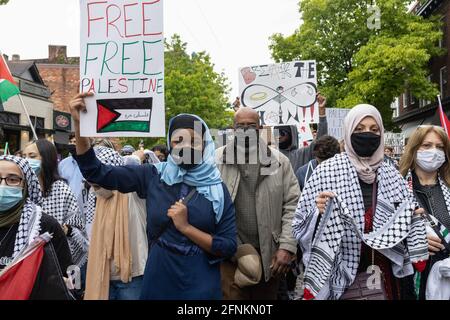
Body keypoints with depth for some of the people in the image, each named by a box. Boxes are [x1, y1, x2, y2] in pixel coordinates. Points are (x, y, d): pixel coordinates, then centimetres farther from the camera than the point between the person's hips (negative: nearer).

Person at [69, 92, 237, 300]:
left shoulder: (218, 190, -5)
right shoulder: (153, 176, -3)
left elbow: (229, 248, -8)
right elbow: (96, 173, -6)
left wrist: (186, 227, -17)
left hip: (200, 285, -1)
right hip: (158, 279, 1)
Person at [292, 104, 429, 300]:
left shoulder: (392, 177, 2)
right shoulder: (327, 171, -10)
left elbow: (403, 226, 14)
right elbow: (301, 227, -8)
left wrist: (412, 218, -5)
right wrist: (318, 214, -26)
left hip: (385, 278, 4)